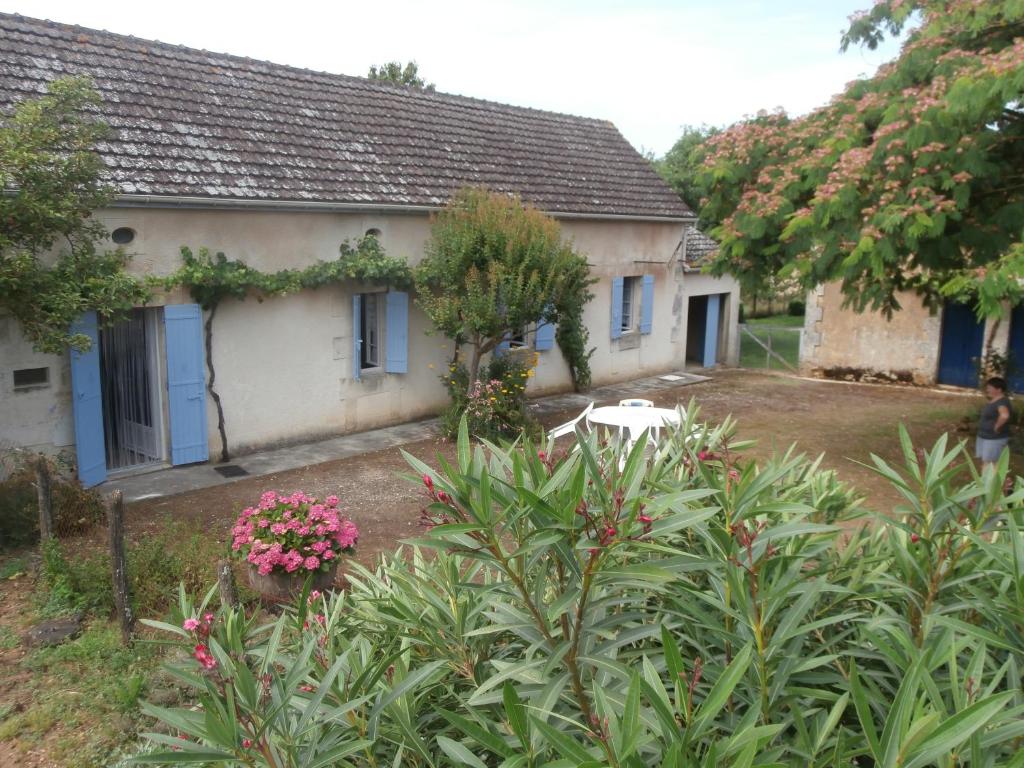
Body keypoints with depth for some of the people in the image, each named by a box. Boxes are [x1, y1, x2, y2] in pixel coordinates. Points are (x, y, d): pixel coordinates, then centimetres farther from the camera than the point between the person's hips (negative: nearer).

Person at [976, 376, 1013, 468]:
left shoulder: (1002, 401, -21)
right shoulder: (992, 401, 8)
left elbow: (1005, 415, -42)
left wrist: (996, 427, -28)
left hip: (995, 439, -10)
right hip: (983, 437, 10)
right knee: (984, 463, 16)